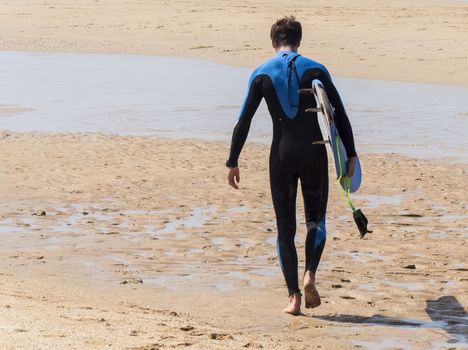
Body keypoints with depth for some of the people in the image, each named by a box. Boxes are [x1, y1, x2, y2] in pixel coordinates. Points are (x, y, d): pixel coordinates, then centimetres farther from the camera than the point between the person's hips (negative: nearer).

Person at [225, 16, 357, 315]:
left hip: (282, 156, 0)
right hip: (314, 154, 0)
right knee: (316, 219, 16)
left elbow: (243, 122, -1)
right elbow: (340, 115, -2)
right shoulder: (316, 70, 0)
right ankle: (310, 274, -8)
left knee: (285, 228, 8)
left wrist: (233, 162, 5)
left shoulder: (262, 74, 2)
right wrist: (351, 155, 3)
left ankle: (294, 296, 0)